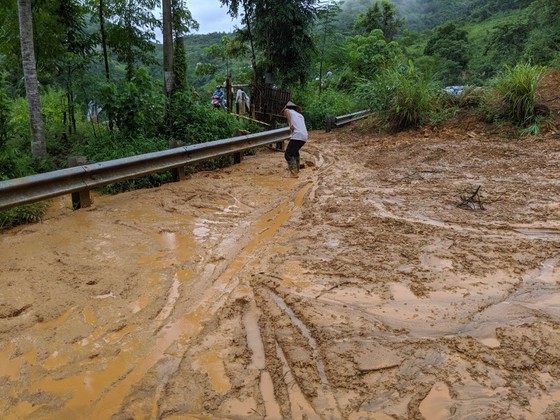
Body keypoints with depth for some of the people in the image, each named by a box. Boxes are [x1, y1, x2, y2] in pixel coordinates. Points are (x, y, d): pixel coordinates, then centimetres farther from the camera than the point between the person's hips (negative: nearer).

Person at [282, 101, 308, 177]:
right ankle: (297, 169, 41)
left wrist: (290, 124, -20)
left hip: (297, 136, -7)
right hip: (304, 136, 7)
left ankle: (294, 173, -24)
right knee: (295, 151, 32)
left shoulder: (290, 111, 12)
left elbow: (286, 110, -13)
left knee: (288, 155, -10)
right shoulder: (300, 115, 30)